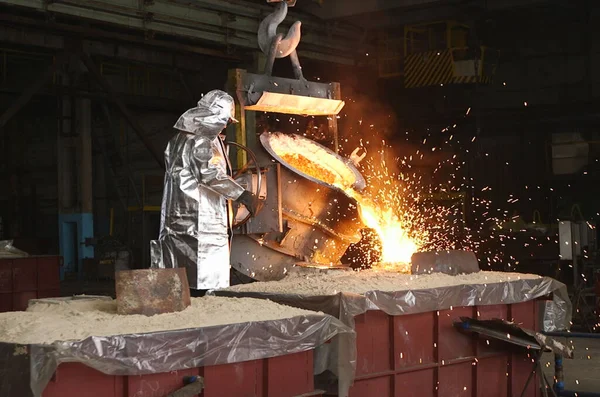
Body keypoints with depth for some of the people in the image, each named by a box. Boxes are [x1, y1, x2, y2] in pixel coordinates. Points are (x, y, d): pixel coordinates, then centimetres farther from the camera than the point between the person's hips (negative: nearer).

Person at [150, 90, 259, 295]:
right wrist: (242, 194, -28)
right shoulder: (201, 141, -12)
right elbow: (210, 174, -25)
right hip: (199, 217, -9)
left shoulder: (181, 138, 17)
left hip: (179, 216, 9)